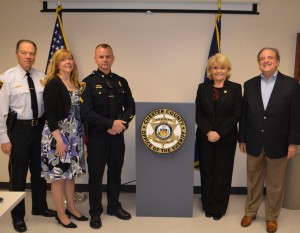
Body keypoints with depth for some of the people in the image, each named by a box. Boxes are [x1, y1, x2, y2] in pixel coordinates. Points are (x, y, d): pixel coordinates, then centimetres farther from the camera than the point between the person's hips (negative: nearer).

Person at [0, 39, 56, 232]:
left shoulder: (41, 77, 2)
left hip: (40, 127, 4)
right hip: (19, 128, -4)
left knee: (39, 170, 18)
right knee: (18, 173, 8)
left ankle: (40, 206, 38)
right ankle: (18, 215, 27)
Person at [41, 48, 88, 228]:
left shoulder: (76, 84, 10)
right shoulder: (53, 83, -11)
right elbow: (49, 112, -16)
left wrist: (81, 135, 10)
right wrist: (58, 139, -20)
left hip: (74, 135, 7)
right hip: (58, 134, -7)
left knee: (71, 173, 15)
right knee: (58, 175, 4)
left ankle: (71, 208, 30)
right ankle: (61, 214, 19)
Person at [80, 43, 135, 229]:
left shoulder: (121, 82, 8)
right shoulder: (89, 82, -7)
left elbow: (131, 106, 7)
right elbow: (86, 111, -16)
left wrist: (122, 123, -12)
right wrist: (111, 123, -20)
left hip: (118, 135, 4)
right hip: (97, 135, -4)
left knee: (116, 172, 15)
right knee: (96, 174, 7)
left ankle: (114, 206, 32)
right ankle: (95, 212, 23)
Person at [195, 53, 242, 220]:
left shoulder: (235, 88, 0)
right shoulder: (203, 88, 6)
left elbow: (236, 114, -6)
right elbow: (198, 113, 1)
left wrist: (219, 133, -14)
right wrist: (208, 132, -13)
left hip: (227, 138, -1)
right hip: (205, 138, 2)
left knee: (223, 173, 7)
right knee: (207, 172, 9)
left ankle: (219, 209, 22)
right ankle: (208, 206, 25)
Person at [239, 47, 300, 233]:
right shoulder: (250, 85, 3)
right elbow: (244, 114, 4)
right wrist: (242, 139, 4)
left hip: (278, 144, -2)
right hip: (254, 143, 2)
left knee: (275, 185, 12)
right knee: (253, 181, 15)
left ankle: (272, 217, 30)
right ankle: (250, 212, 33)